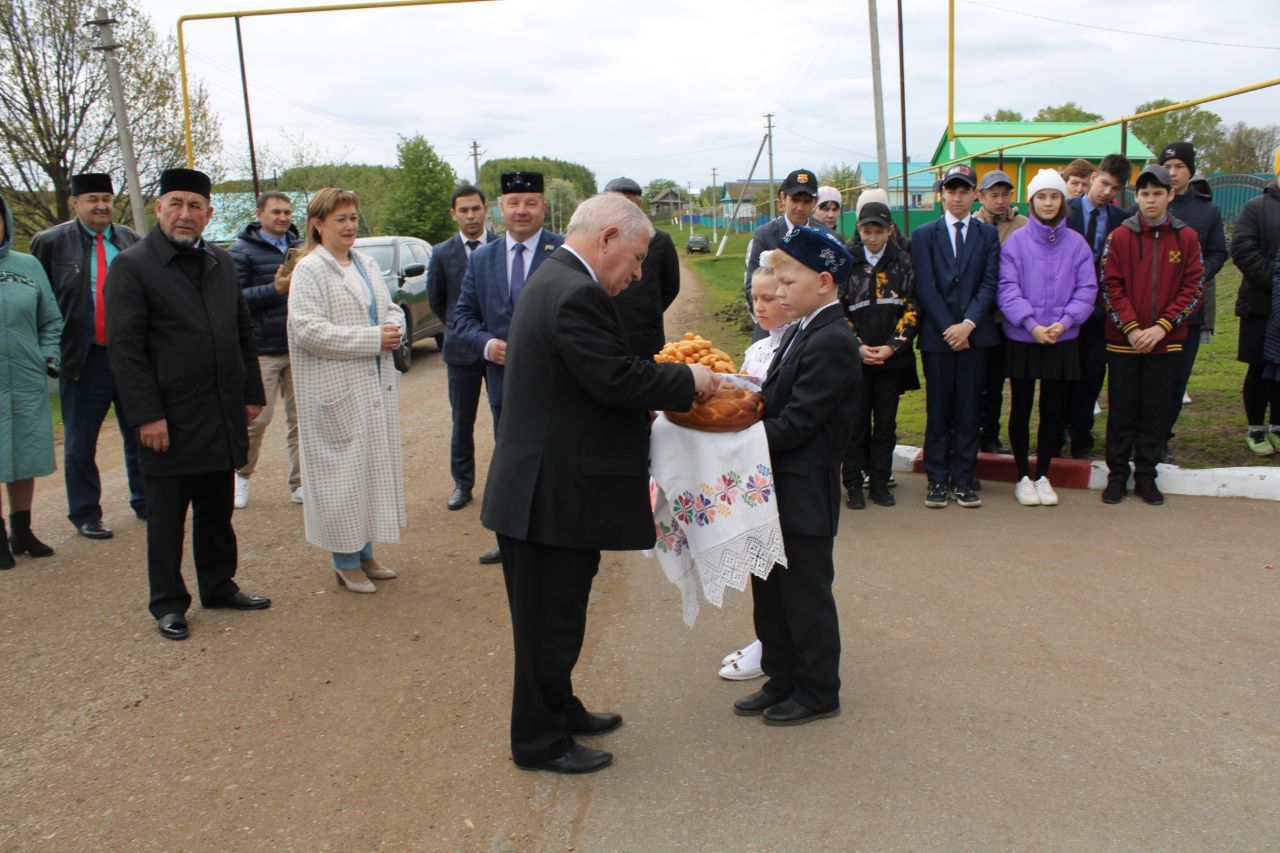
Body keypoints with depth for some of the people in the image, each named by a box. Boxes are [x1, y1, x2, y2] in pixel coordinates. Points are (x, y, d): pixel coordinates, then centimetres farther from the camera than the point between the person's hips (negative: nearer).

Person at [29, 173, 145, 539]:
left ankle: (145, 503, 29)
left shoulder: (133, 241, 5)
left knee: (141, 436, 13)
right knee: (80, 444, 8)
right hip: (84, 359, -2)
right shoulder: (51, 242, -2)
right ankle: (85, 515, 22)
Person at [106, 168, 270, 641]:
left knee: (217, 511, 16)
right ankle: (168, 603, 19)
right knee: (167, 517, 6)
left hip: (223, 419, 5)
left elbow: (243, 332, 16)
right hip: (170, 420, -5)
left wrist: (251, 394, 11)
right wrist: (146, 415, -16)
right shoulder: (132, 265, -7)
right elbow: (125, 348, -12)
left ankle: (219, 586, 30)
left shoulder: (222, 263, 11)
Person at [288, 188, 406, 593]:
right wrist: (373, 338, -20)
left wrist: (395, 328, -7)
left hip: (376, 385, 7)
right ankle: (345, 561, 13)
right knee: (343, 471, 0)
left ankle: (364, 552, 26)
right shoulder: (309, 270, -10)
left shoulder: (366, 264, 11)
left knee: (375, 466, 13)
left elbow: (391, 309, 18)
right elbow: (307, 330, -20)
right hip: (337, 390, -7)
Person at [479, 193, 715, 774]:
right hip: (556, 493, -10)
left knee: (554, 615, 23)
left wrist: (658, 392, 8)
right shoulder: (576, 293, -21)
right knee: (551, 621, 5)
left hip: (545, 486, 10)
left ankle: (559, 710, 39)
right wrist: (688, 381, -10)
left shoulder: (555, 280, 14)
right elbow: (617, 380, -25)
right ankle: (539, 743, 20)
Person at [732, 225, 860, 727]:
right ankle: (782, 680, 33)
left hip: (805, 494, -9)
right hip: (779, 488, 9)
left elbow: (796, 424, -23)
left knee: (805, 595, 5)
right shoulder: (798, 333, 11)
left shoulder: (831, 343, -19)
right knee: (770, 591, 17)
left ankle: (817, 693, 23)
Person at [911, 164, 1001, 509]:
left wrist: (968, 324, -13)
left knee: (968, 409, 5)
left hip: (975, 333, 1)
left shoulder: (988, 234, 9)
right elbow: (925, 288, -3)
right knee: (938, 411, 4)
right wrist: (948, 329, -10)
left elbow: (990, 284, 0)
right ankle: (938, 479, 12)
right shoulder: (924, 235, 5)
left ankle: (963, 480, 12)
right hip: (937, 334, -1)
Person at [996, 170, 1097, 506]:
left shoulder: (1076, 243, 2)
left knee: (1053, 409, 8)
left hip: (1062, 340, 2)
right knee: (1021, 409, 7)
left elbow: (1087, 289, -1)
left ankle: (1042, 476, 22)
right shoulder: (1015, 242, -3)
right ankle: (1023, 477, 19)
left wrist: (1064, 321, -16)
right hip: (1021, 340, -2)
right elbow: (1007, 289, -9)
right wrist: (1031, 325, -20)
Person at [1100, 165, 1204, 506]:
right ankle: (1117, 475, 16)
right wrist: (1131, 328, -13)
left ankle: (1146, 476, 18)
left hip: (1166, 342, 1)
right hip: (1123, 340, -1)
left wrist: (1161, 327, -11)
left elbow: (1193, 288, 0)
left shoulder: (1186, 238, 2)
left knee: (1156, 411, 7)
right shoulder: (1119, 236, -1)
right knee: (1122, 410, 6)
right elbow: (1110, 286, -4)